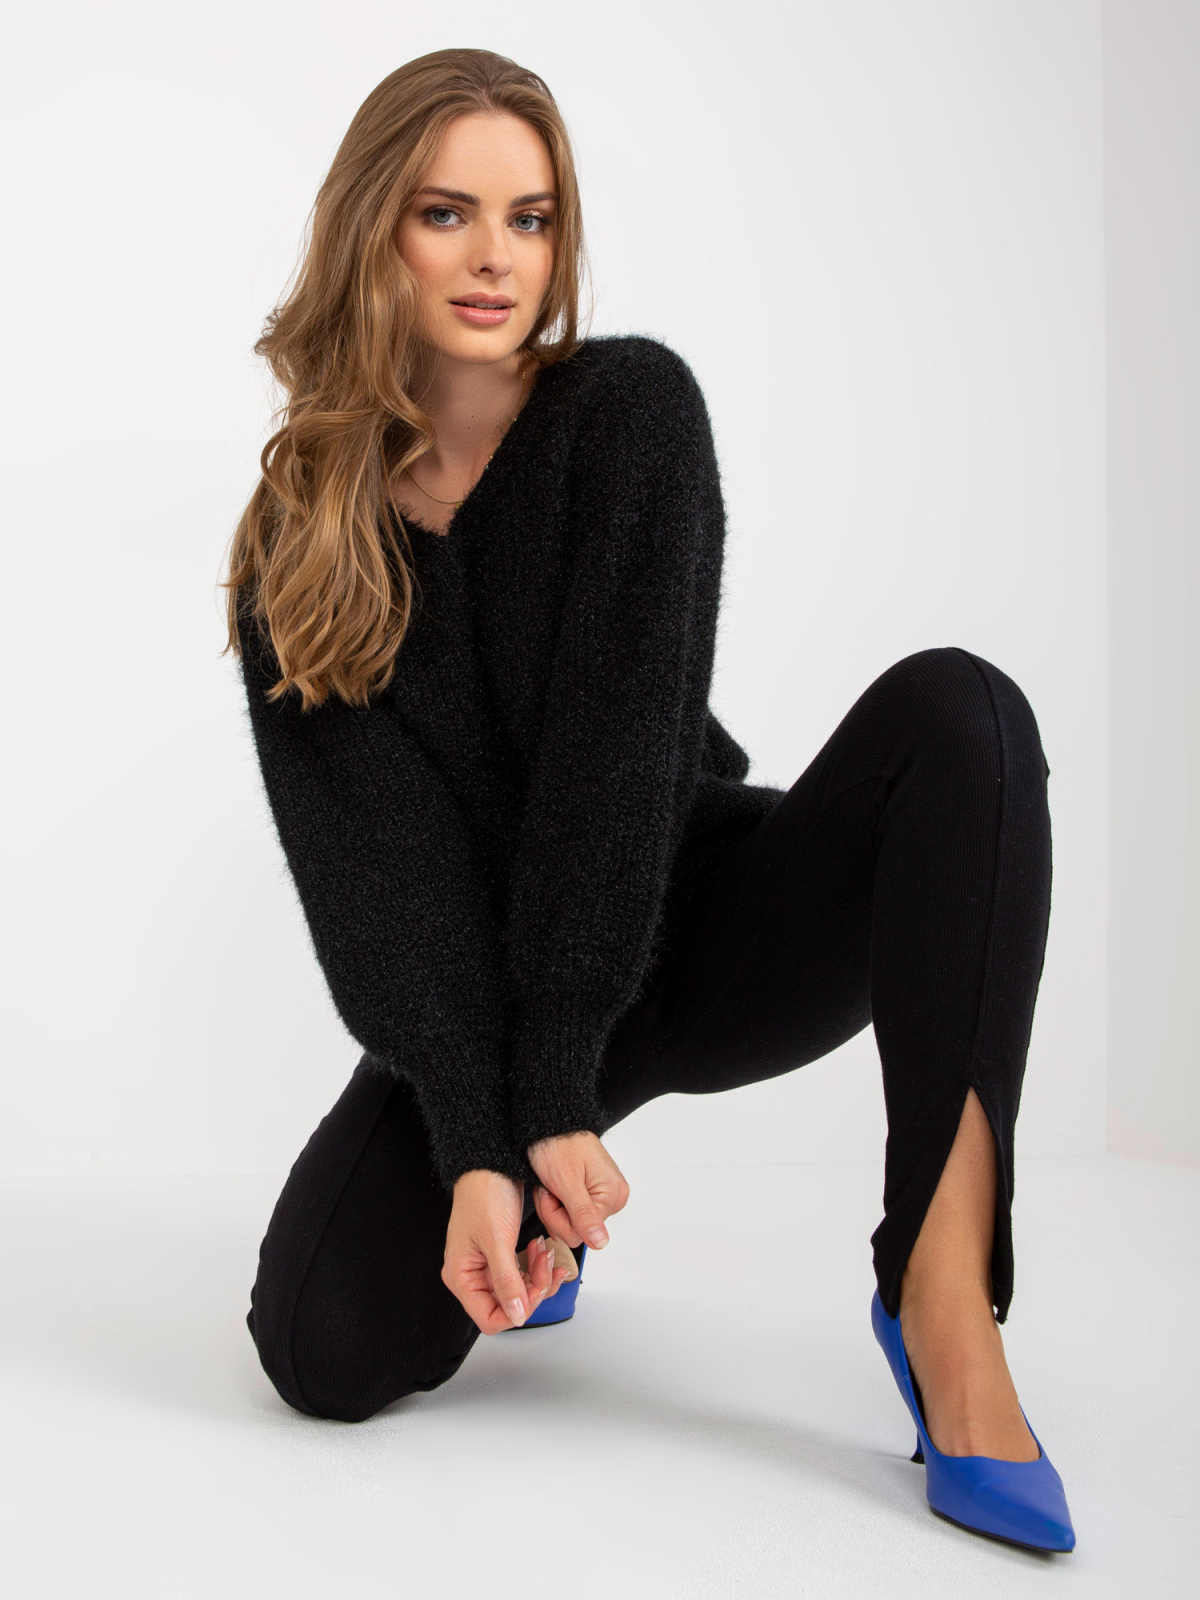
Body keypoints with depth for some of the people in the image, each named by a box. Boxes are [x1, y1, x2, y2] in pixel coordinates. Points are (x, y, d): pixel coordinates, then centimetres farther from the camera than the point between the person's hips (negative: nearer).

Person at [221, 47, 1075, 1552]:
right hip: (471, 991, 1)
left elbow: (623, 738, -21)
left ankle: (941, 1295, -33)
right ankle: (528, 1232, 16)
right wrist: (479, 1146, -28)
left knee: (955, 710, -28)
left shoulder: (630, 407, -11)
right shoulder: (301, 533, -5)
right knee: (325, 1347, -21)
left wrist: (560, 1092, -25)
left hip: (698, 931, -1)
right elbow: (373, 864, -15)